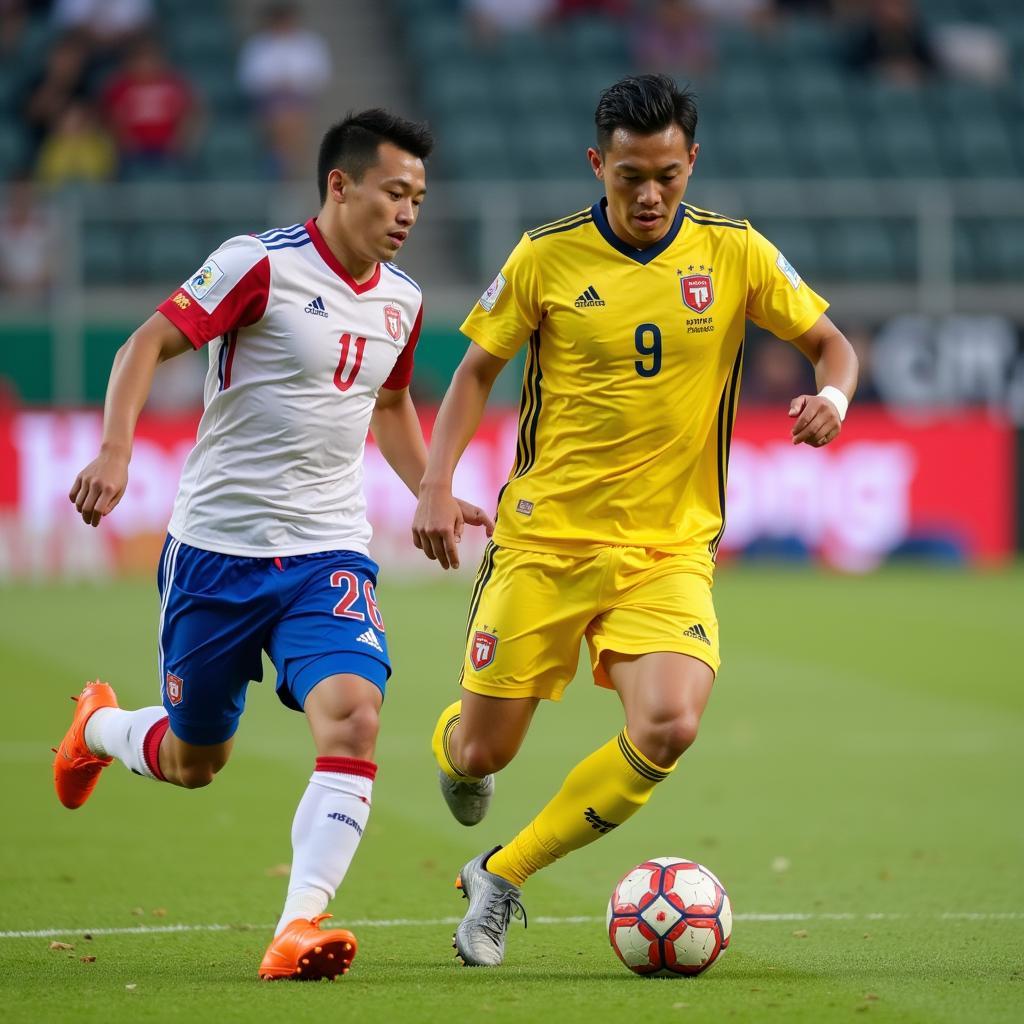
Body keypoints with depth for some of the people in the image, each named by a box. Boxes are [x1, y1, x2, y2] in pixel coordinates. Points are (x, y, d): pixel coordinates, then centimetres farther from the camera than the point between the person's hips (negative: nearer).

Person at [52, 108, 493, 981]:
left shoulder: (401, 301, 9)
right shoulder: (263, 264, -11)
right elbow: (149, 344, -13)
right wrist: (115, 451, -27)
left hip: (328, 554, 4)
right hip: (216, 548, -4)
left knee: (353, 714, -23)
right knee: (192, 763, 10)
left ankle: (300, 926, -25)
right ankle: (99, 727, 45)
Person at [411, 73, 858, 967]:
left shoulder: (734, 253, -2)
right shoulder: (547, 257, -4)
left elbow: (829, 341, 8)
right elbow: (479, 368, 7)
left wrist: (833, 396, -15)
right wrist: (437, 485, -5)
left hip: (670, 548, 1)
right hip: (545, 538, 0)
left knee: (669, 727, -23)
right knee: (484, 752, 1)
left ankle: (501, 877, -4)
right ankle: (450, 744, 44)